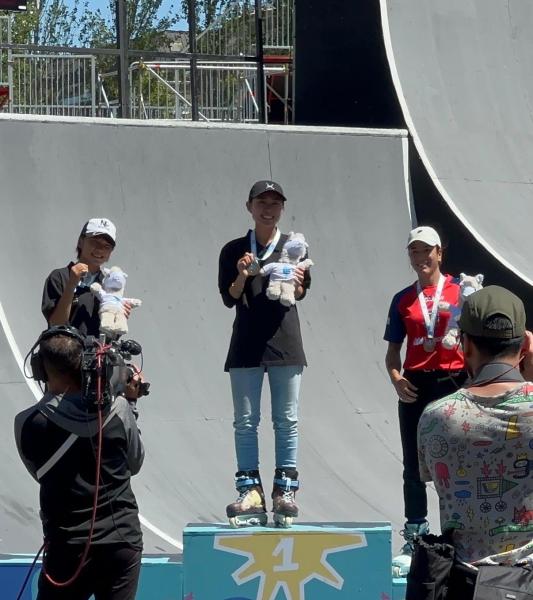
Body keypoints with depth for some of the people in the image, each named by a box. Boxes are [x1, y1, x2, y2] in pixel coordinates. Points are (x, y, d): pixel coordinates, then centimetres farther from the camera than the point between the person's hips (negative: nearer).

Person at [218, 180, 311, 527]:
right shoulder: (234, 251, 7)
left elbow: (300, 293, -1)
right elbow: (229, 298, 2)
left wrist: (296, 284, -23)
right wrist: (242, 277, -17)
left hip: (285, 342, 0)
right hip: (247, 344, 1)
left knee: (287, 420, 0)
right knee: (246, 421, -1)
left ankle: (285, 490, 2)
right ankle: (250, 491, 0)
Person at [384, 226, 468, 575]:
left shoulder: (460, 290, 2)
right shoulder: (403, 300, 11)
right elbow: (393, 350, 15)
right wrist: (396, 379, -3)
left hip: (453, 382, -3)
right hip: (415, 388, 3)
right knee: (414, 468, 6)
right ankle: (414, 543, 12)